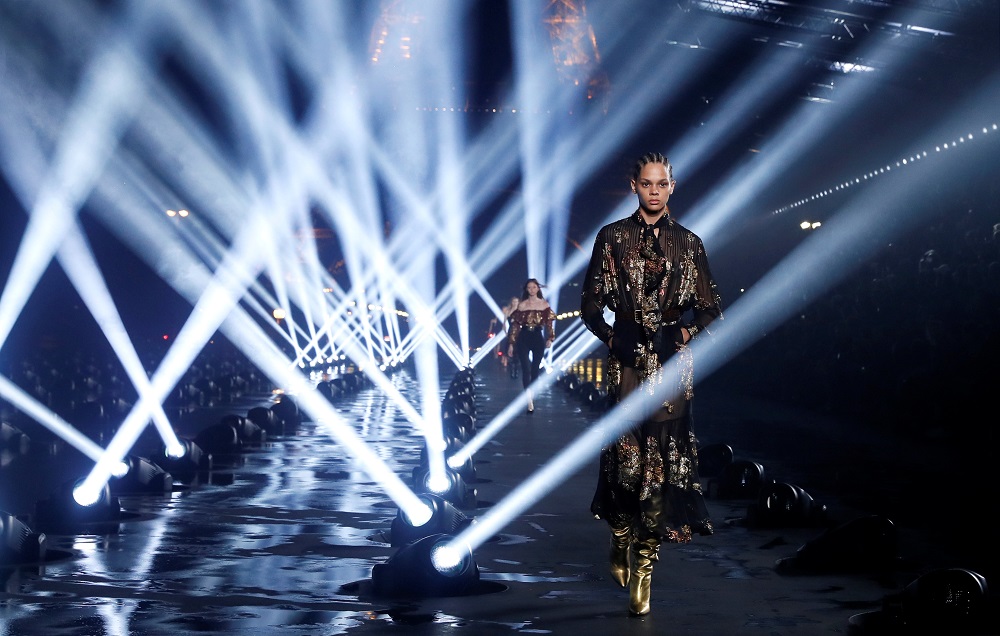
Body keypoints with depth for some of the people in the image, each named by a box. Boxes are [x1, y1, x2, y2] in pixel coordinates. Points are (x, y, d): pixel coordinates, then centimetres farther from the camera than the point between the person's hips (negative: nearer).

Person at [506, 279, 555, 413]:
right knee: (525, 369, -11)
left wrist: (550, 338, -10)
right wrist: (511, 343, 3)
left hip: (538, 338, 1)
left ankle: (530, 396, 15)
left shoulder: (544, 304, 7)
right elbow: (515, 325, 6)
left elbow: (549, 323, 5)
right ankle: (529, 401, -17)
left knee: (535, 369, 4)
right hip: (523, 338, -1)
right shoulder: (522, 305, 6)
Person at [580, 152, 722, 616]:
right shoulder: (612, 237, 7)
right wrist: (611, 336, -8)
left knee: (664, 459, -4)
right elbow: (590, 304, 7)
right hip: (628, 360, -1)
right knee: (626, 453, -5)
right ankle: (621, 537, 23)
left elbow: (711, 308, 10)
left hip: (672, 361, 1)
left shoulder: (688, 243, 10)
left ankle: (644, 564, 3)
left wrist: (687, 333, -7)